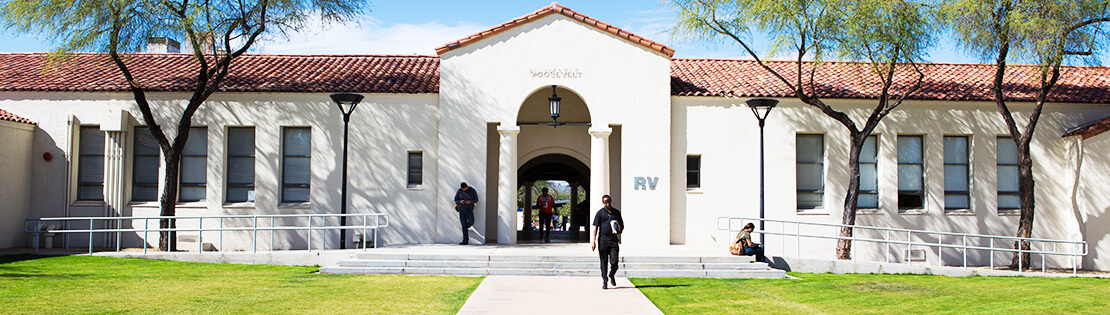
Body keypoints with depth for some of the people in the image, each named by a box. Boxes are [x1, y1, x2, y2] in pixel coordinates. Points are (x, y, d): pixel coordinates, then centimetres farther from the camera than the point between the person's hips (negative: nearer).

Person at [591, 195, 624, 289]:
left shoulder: (616, 212, 11)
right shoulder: (600, 213, 2)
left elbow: (622, 225, 21)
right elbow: (595, 227, -1)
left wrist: (619, 231, -2)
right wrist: (593, 241, -9)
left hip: (614, 240, 2)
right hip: (603, 240, -2)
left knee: (614, 262, -4)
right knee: (604, 262, 2)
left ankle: (611, 275, 25)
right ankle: (605, 282, 11)